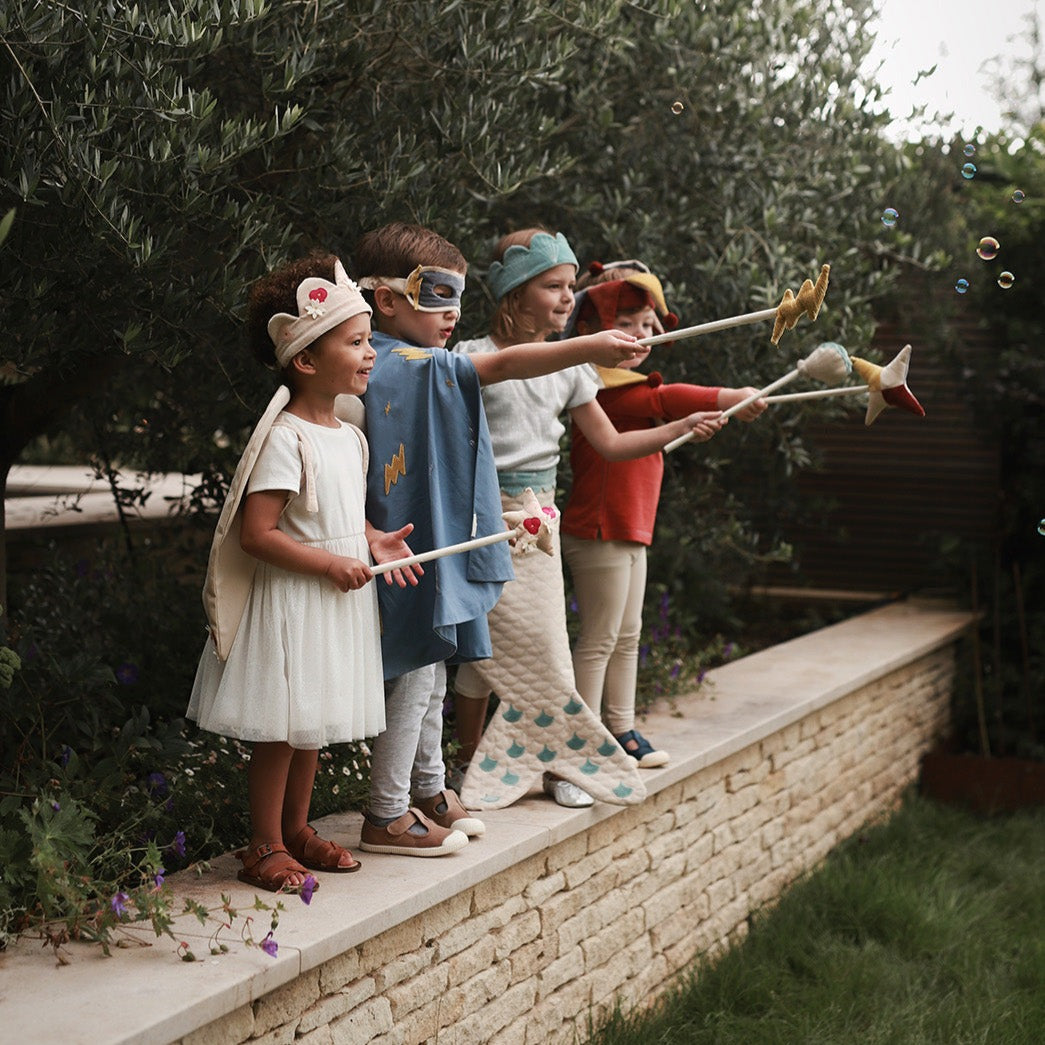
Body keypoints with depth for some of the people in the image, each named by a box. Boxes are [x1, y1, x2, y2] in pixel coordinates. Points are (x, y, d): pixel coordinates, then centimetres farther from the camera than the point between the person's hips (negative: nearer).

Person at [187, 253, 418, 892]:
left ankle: (297, 828, 31)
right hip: (290, 600, -8)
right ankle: (265, 847, 12)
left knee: (313, 722, 17)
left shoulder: (348, 435, 9)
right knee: (281, 726, 0)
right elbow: (256, 533, -22)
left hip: (337, 599, 8)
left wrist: (373, 540, 4)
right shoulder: (284, 438, -19)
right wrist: (330, 564, -20)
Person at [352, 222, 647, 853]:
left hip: (435, 551, 11)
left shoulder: (397, 366, 13)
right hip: (415, 554, -10)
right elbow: (504, 365, -29)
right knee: (414, 682, -2)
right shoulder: (411, 367, -19)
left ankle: (430, 795, 32)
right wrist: (590, 347, -33)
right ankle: (387, 818, 7)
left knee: (430, 678, 19)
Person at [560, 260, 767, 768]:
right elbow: (665, 399, -31)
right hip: (599, 531, -11)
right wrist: (728, 398, -36)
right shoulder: (602, 388, -19)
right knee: (599, 639, -3)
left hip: (629, 529, 11)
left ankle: (622, 730, 26)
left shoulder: (627, 386, 17)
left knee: (627, 635, 16)